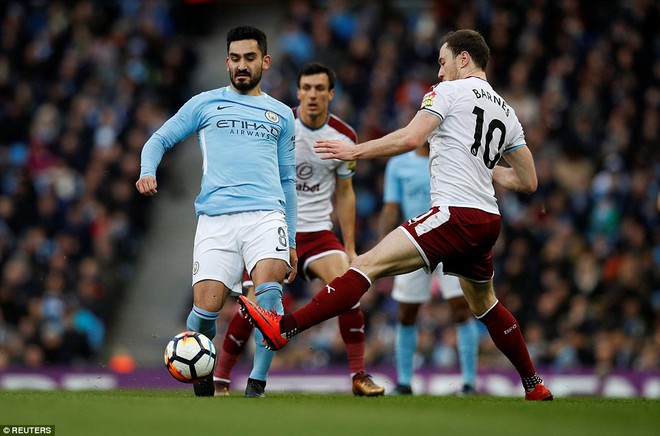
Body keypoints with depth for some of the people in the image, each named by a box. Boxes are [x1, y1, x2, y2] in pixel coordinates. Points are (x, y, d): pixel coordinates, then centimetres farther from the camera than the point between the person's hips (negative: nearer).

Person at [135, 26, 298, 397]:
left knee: (269, 290, -27)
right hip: (215, 218, -1)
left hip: (266, 214, 1)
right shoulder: (205, 104, 16)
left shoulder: (281, 114, 21)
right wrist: (147, 171, -5)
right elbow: (160, 140, 18)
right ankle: (203, 386, 15)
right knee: (206, 308, -10)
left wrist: (291, 240, 21)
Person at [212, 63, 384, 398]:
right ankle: (220, 378, 8)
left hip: (318, 231, 2)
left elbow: (344, 194, 12)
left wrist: (350, 248, 10)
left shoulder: (344, 137, 1)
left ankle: (359, 376, -10)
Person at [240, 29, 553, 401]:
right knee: (485, 305, 28)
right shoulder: (507, 112, 20)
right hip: (488, 220, 8)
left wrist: (356, 151, -7)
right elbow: (528, 182, 21)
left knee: (369, 265, -16)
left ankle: (284, 328, -28)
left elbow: (411, 138, -15)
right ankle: (535, 388, 34)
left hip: (455, 214, -8)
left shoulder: (449, 91, 0)